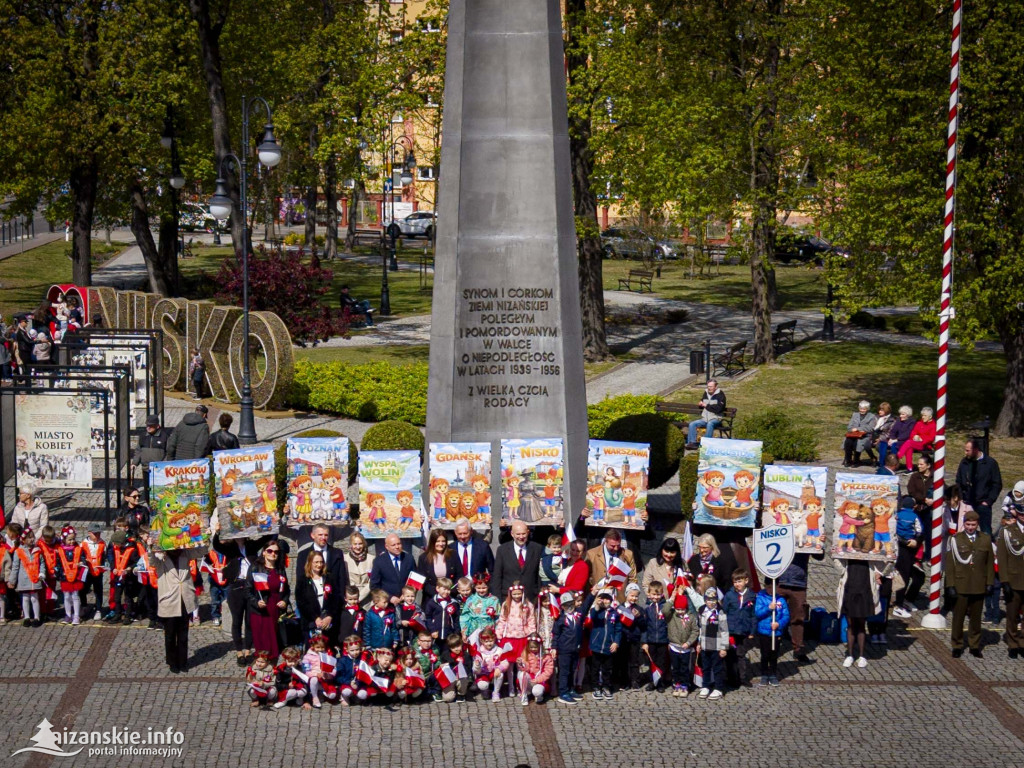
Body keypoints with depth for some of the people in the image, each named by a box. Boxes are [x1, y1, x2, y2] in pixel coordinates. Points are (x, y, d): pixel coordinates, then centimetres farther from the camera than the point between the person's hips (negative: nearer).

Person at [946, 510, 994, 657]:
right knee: (958, 618, 4)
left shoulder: (986, 539, 5)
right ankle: (957, 646, 15)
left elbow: (989, 562, 8)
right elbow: (950, 564, -2)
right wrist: (950, 585, -7)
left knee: (976, 618, 11)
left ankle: (975, 645, 21)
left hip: (979, 587, 2)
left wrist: (989, 582, 3)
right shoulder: (955, 539, -2)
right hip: (960, 586, -2)